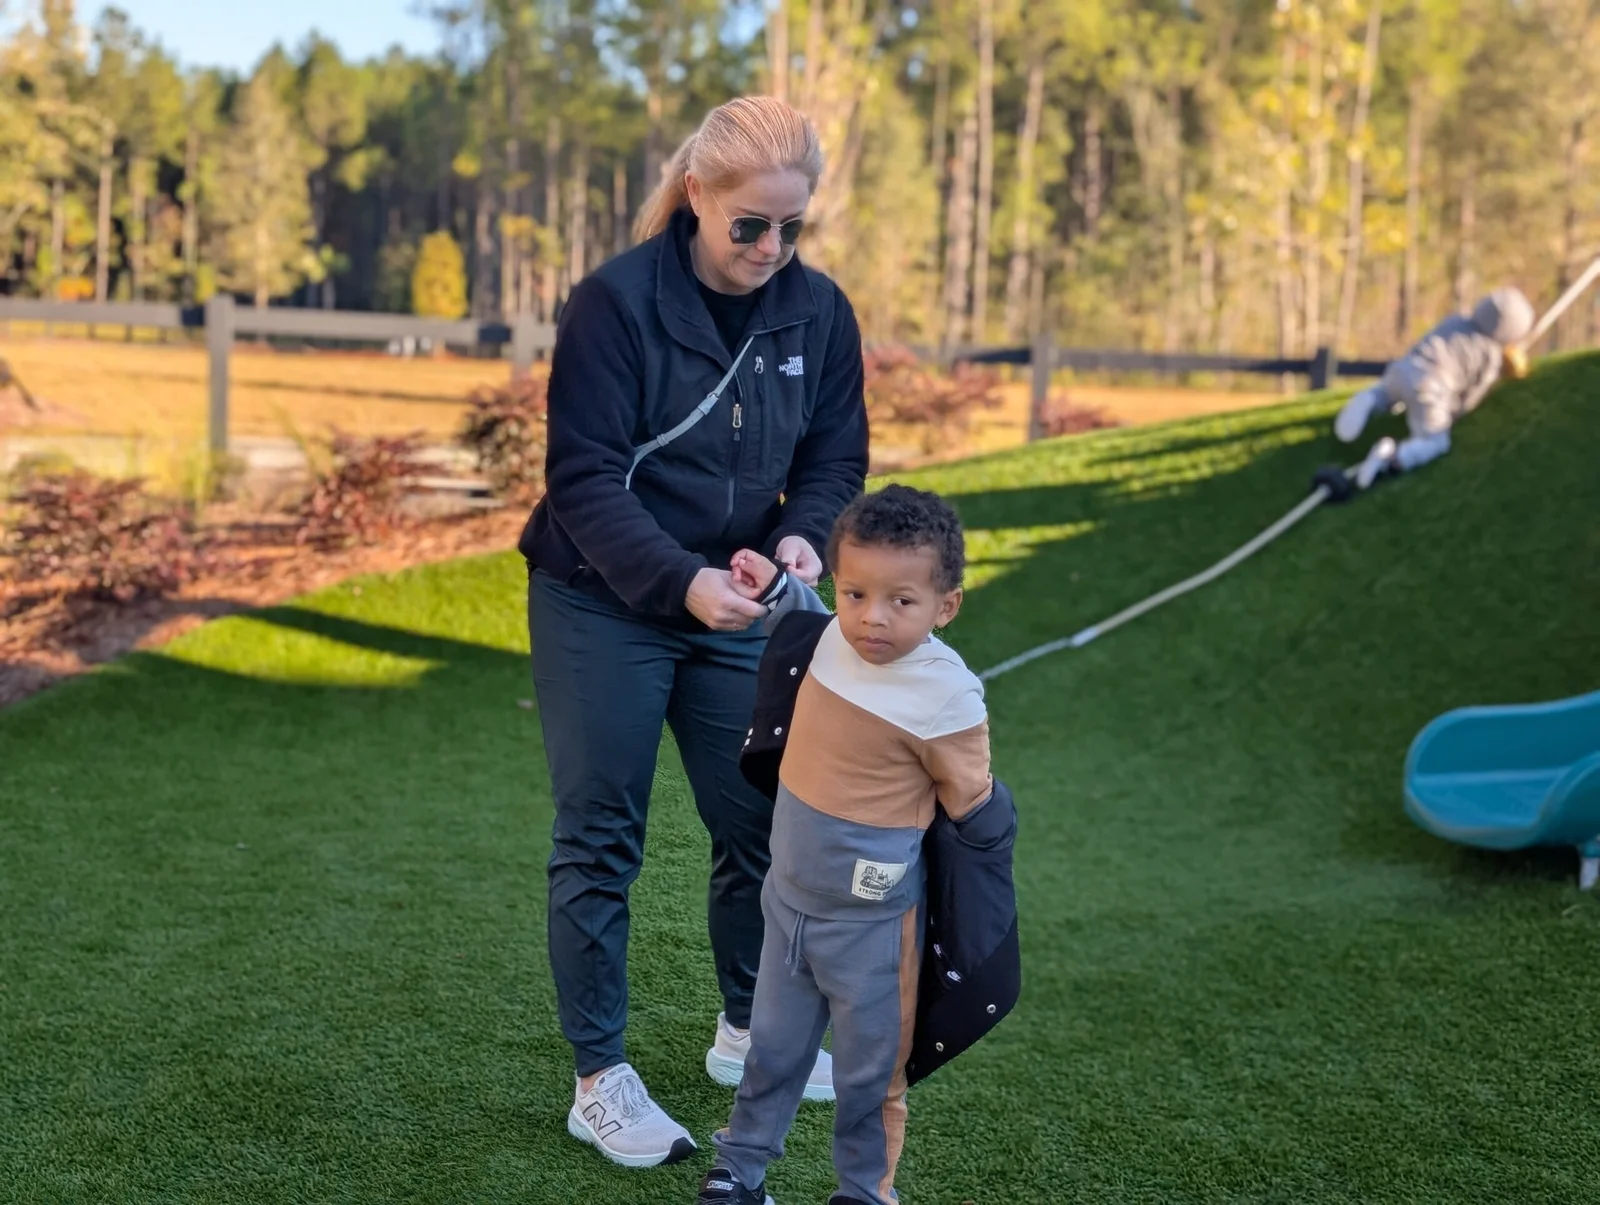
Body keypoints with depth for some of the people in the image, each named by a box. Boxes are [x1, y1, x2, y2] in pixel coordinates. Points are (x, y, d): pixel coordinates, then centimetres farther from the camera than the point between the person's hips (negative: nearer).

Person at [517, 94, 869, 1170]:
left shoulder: (819, 312, -5)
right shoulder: (615, 302, -19)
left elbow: (836, 458, 3)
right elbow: (585, 479, -21)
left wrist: (801, 535, -19)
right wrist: (682, 581, -33)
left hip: (733, 608, 5)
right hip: (604, 609, -5)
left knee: (765, 820, 12)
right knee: (601, 839, 3)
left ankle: (747, 1032, 34)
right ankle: (600, 1081, 14)